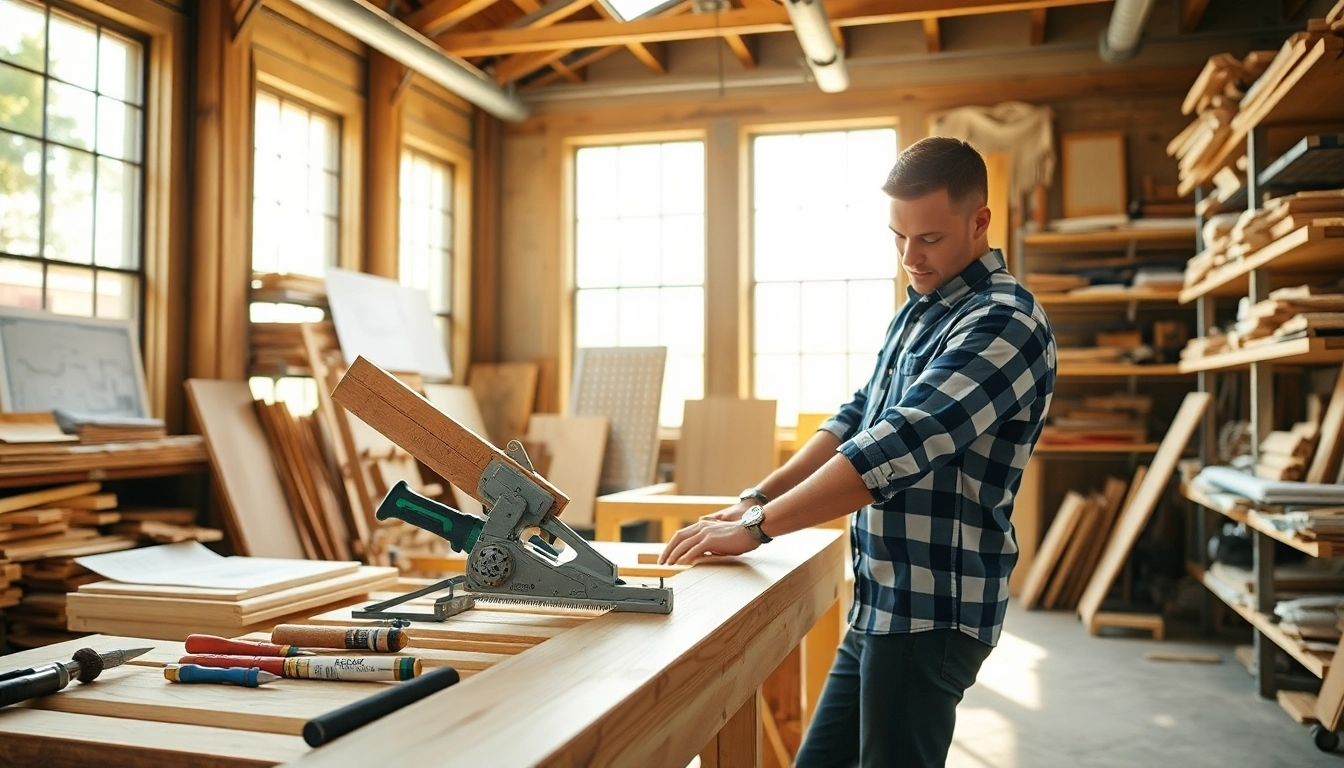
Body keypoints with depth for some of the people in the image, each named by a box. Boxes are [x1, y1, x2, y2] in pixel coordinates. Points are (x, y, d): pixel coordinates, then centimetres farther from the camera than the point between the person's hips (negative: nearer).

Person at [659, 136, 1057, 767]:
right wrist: (756, 498, 1)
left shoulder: (1003, 323, -17)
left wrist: (759, 526, -24)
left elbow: (899, 445, -26)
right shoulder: (920, 309, 13)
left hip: (932, 611, -8)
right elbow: (857, 418, 14)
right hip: (880, 603, 9)